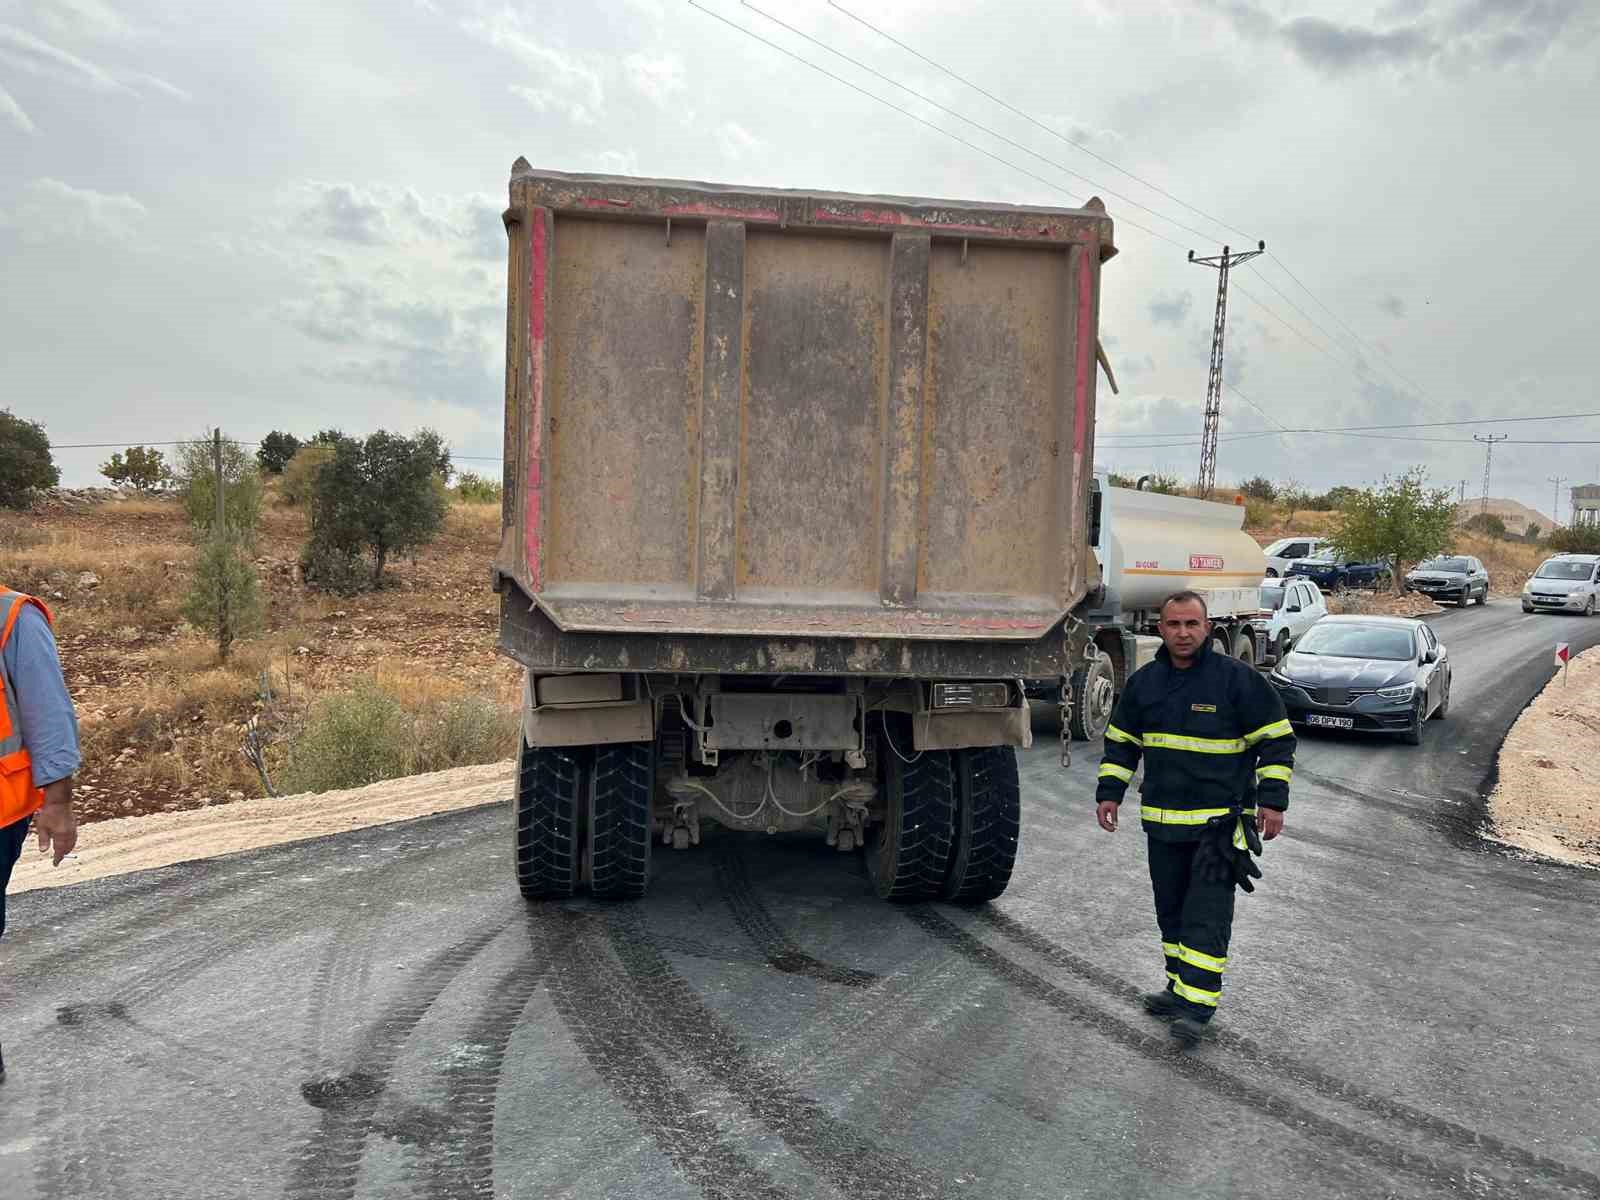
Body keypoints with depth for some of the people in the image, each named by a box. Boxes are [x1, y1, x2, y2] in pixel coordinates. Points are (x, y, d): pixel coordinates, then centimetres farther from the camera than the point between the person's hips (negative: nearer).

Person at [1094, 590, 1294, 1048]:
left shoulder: (1238, 679, -8)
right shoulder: (1143, 682, 6)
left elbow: (1277, 740, -3)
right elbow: (1121, 742, 15)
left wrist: (1272, 800, -9)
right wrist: (1109, 792, 6)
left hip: (1220, 821, -5)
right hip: (1162, 820, 5)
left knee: (1207, 912, -8)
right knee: (1171, 908, 13)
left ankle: (1196, 1006, -6)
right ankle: (1180, 988, 27)